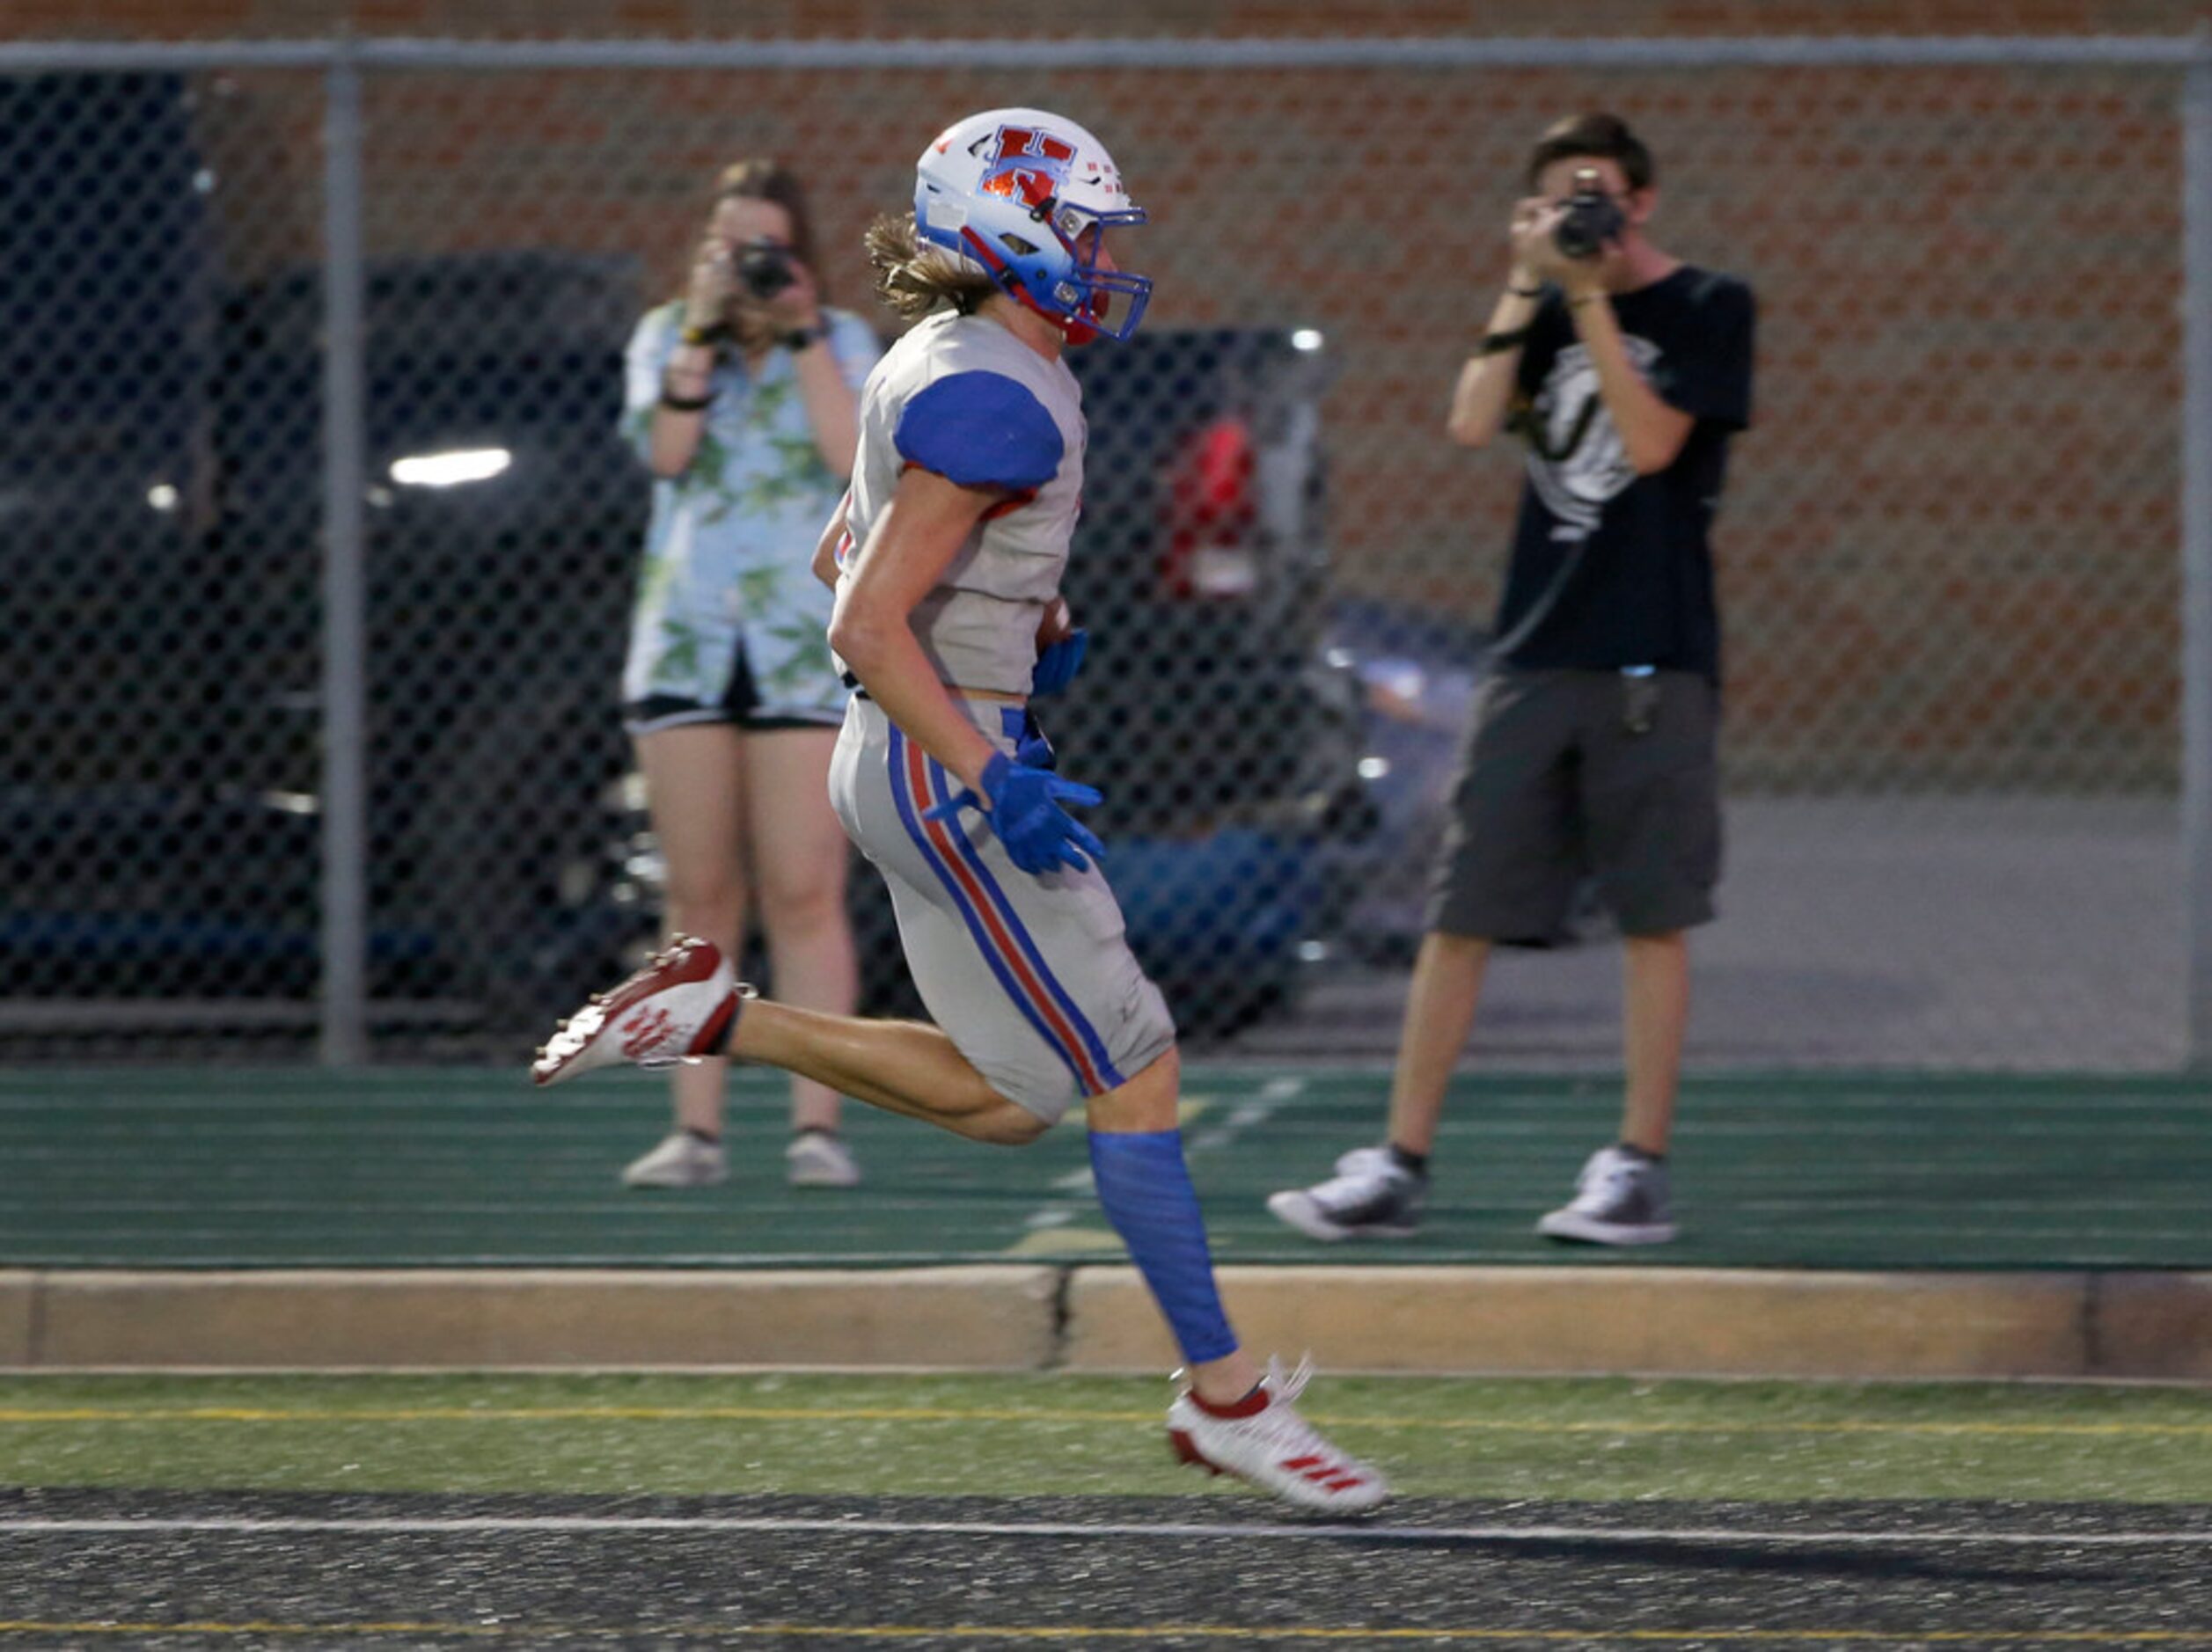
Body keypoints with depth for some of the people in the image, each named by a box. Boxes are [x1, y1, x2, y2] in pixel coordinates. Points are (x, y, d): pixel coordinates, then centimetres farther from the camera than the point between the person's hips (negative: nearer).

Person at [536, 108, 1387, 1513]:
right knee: (1136, 1072, -4)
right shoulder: (993, 401, -20)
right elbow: (867, 628, -23)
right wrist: (994, 783, -22)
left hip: (932, 765, 10)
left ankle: (714, 1018, 15)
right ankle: (1226, 1396, 1)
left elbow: (844, 558, 23)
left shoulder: (946, 370, 10)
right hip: (944, 771, -10)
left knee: (1009, 1098, 15)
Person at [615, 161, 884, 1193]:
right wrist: (707, 329, -11)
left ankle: (815, 1124, -7)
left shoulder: (842, 345, 5)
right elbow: (666, 450, -8)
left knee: (804, 896, -7)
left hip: (805, 646, -2)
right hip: (686, 642, 2)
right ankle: (696, 1130, 3)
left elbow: (852, 455, -12)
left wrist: (800, 332, -12)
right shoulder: (665, 339, 9)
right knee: (700, 898, 2)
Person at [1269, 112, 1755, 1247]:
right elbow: (1472, 422, -1)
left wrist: (1591, 299, -13)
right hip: (1534, 654, 5)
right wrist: (1527, 288, -5)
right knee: (1461, 914, 1)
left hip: (1654, 662, -4)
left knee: (1653, 918, -2)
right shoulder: (1549, 311, 14)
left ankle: (1638, 1169, 4)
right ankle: (1398, 1168, 3)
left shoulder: (1708, 309, 1)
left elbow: (1651, 441, -13)